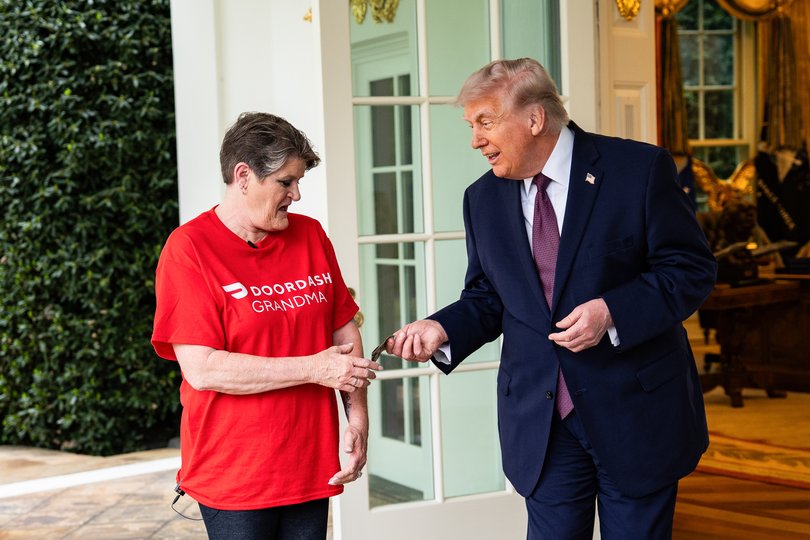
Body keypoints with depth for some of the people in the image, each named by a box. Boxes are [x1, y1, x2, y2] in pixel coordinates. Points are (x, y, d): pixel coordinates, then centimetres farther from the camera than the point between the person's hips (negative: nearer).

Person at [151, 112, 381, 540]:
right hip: (233, 476, -5)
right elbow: (202, 368, -18)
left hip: (311, 467, 5)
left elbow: (344, 332, 14)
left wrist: (357, 413, 0)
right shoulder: (188, 249, -10)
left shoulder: (310, 236, 7)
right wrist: (314, 368, -16)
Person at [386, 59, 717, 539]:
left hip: (635, 410, -3)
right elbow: (487, 298, 11)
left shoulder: (639, 169, -9)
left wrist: (612, 313, -22)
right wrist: (442, 329, -9)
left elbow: (692, 269, -8)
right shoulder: (483, 199, 6)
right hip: (541, 420, 3)